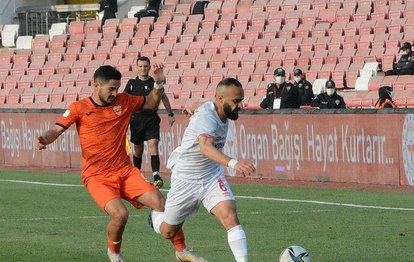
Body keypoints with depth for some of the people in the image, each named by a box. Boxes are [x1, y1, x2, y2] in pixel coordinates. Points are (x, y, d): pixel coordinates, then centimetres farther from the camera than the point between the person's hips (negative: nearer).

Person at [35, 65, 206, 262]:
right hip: (97, 177, -4)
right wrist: (44, 139, -29)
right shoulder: (79, 109, -4)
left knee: (161, 204, -10)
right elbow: (57, 130, -7)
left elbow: (152, 104, 20)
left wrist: (158, 84, 2)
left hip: (125, 171, 4)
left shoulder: (123, 101, 6)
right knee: (120, 214, -27)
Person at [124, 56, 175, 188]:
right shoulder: (132, 83, 0)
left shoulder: (155, 82, 2)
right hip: (136, 120, 1)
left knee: (153, 145, -18)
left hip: (152, 119, -1)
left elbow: (163, 97, 17)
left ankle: (156, 175, -28)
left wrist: (170, 114, 20)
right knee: (138, 149, 10)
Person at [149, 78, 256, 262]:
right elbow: (205, 147, -53)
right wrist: (233, 163, -66)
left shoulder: (222, 113, -6)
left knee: (230, 216, -22)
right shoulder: (206, 116, -32)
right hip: (185, 179, -6)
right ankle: (155, 216, 49)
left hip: (212, 176, 6)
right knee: (168, 232, 14)